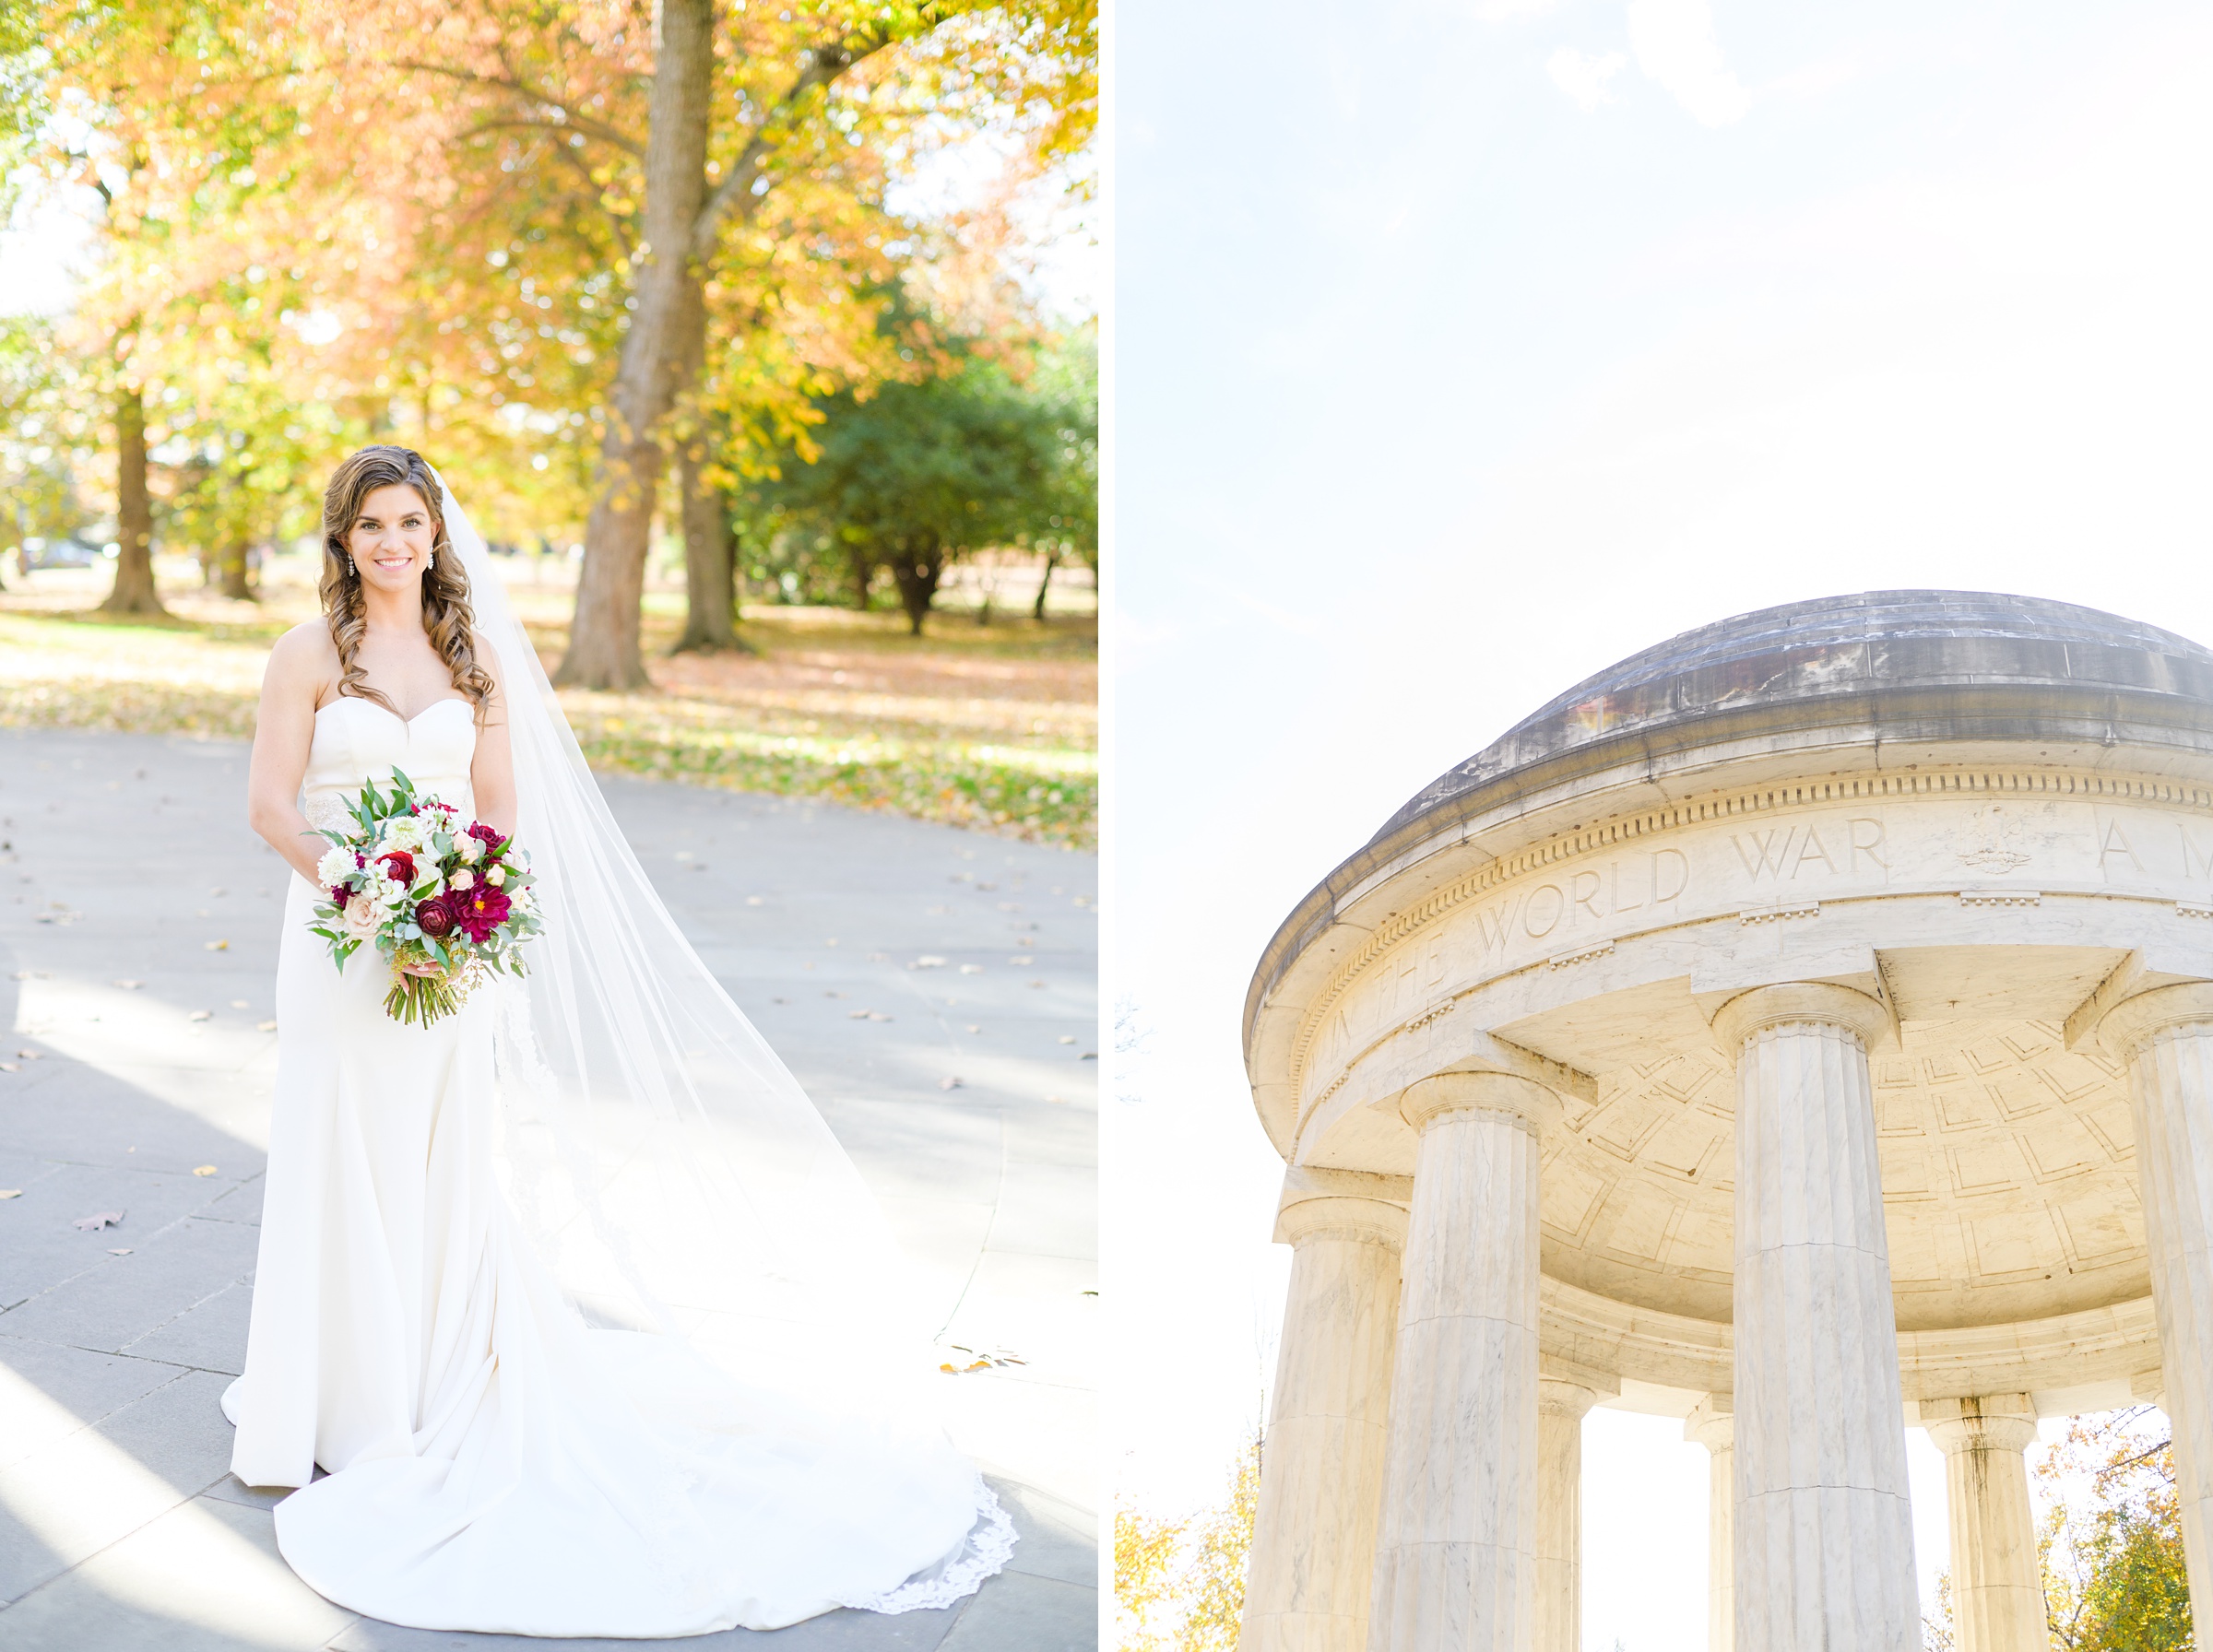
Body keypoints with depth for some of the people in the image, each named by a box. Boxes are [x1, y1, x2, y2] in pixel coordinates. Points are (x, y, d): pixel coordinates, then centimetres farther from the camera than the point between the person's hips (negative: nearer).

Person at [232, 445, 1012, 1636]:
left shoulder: (473, 658, 8)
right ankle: (350, 1402, 17)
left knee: (450, 1168, 7)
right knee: (348, 1167, 3)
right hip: (344, 943, -2)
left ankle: (444, 1384, 21)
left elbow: (502, 805, 9)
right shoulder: (310, 654, -1)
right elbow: (270, 804, -5)